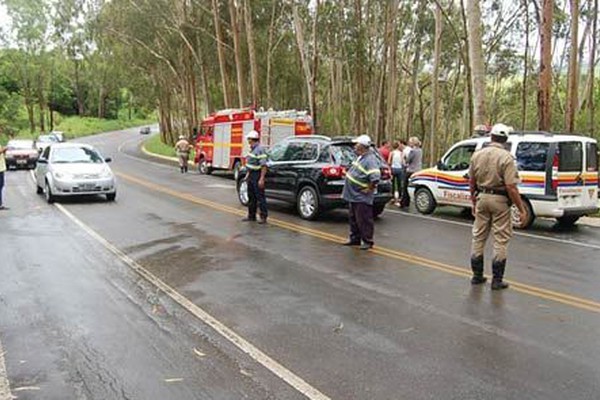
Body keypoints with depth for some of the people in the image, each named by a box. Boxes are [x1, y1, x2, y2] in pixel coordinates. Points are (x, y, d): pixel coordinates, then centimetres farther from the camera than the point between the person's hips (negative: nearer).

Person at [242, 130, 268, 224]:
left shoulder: (260, 149, -19)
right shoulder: (252, 149, 12)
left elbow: (264, 166, -23)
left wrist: (261, 179, -26)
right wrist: (247, 174, 20)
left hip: (257, 175, -10)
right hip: (251, 175, 10)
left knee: (260, 197, -5)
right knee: (251, 197, 15)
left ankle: (263, 217, 0)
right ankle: (251, 215, 23)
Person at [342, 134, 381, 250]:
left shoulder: (370, 160, -21)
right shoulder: (361, 157, 10)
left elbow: (375, 177, -32)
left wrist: (369, 188, -22)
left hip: (362, 197, -10)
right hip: (353, 195, 10)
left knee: (364, 220, -1)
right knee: (353, 219, 19)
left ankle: (367, 241, 9)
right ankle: (355, 238, 31)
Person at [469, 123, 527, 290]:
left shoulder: (477, 155, 2)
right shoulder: (506, 157, -14)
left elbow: (472, 182, 8)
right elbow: (511, 187, -19)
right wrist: (521, 209, -12)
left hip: (482, 198, 5)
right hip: (500, 200, -5)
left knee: (478, 237, 14)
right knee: (500, 240, 4)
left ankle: (477, 275, 21)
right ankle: (497, 280, 6)